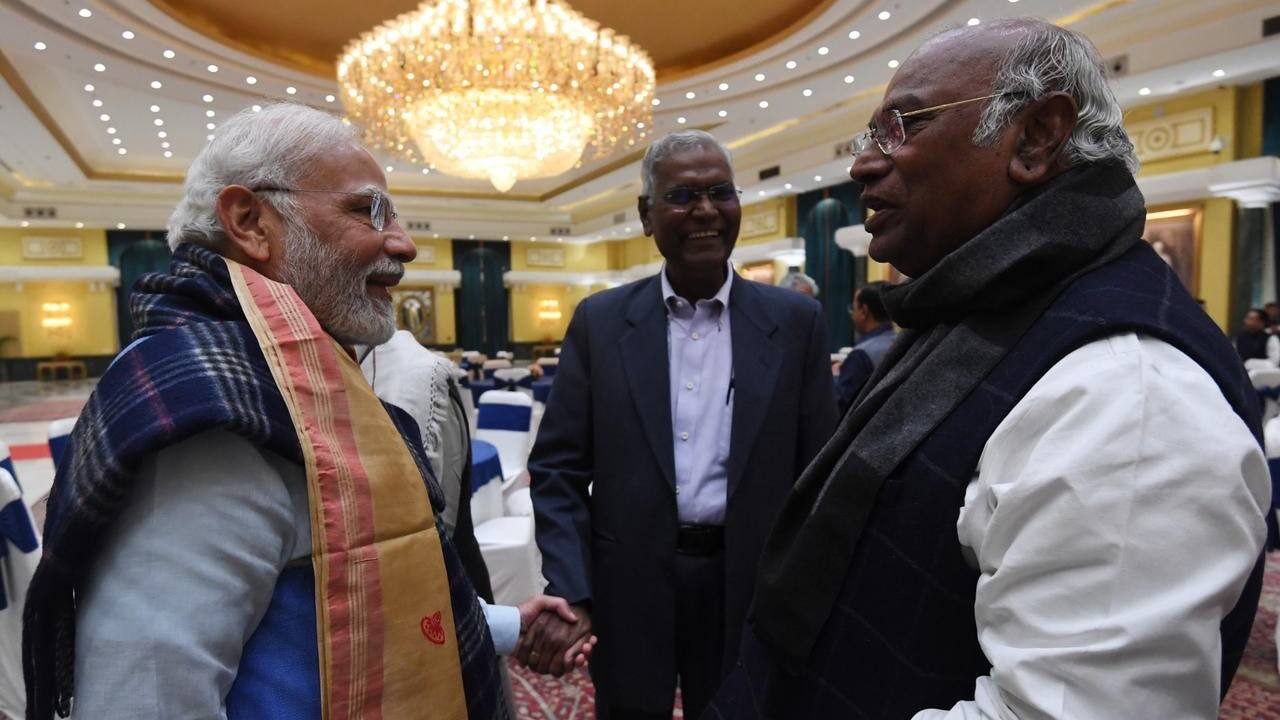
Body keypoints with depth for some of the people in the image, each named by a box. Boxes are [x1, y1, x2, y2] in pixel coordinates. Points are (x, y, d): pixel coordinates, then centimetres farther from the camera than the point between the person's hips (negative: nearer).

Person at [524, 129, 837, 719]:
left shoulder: (795, 322, -3)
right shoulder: (600, 321, -2)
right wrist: (569, 592, -11)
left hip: (749, 592, 0)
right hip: (628, 591, 1)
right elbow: (557, 468, -2)